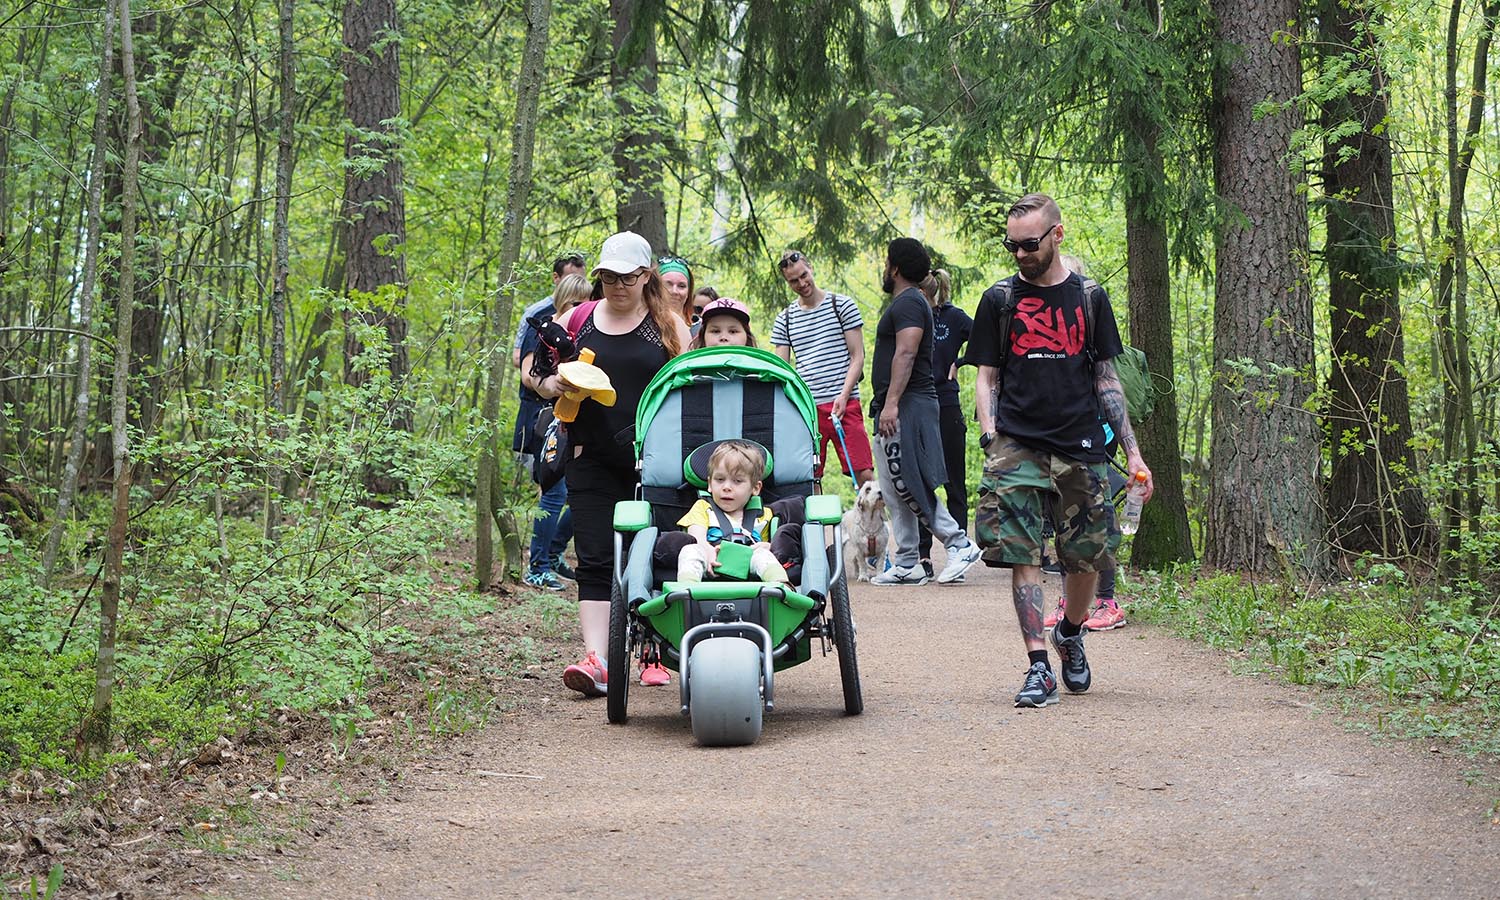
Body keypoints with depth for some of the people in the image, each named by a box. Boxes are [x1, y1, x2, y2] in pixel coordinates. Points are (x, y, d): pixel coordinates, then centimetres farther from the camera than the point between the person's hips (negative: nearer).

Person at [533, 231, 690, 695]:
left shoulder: (669, 325, 5)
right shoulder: (578, 320, 9)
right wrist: (550, 384, -8)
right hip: (593, 461, 1)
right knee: (595, 560, -6)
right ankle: (596, 659, -13)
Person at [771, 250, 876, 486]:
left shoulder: (842, 305, 4)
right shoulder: (784, 319, 12)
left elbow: (857, 357, 2)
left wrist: (843, 396, -11)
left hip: (844, 405, -3)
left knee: (864, 474, -10)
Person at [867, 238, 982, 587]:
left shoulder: (907, 303, -11)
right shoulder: (908, 302, 22)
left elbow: (906, 353, -21)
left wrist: (891, 404, -27)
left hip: (906, 406, -11)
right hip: (898, 411, 11)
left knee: (905, 484, -13)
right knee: (894, 491, 9)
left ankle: (960, 544, -11)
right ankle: (906, 565, 10)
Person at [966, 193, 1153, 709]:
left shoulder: (1089, 298, 9)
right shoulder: (999, 301, 7)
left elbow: (1106, 380, 13)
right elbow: (987, 378, 9)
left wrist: (1133, 451, 8)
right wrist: (990, 438, -6)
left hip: (1081, 447, 1)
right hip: (1018, 446, -1)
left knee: (1088, 558, 4)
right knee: (1022, 555, -11)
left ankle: (1070, 636, 31)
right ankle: (1038, 667, -9)